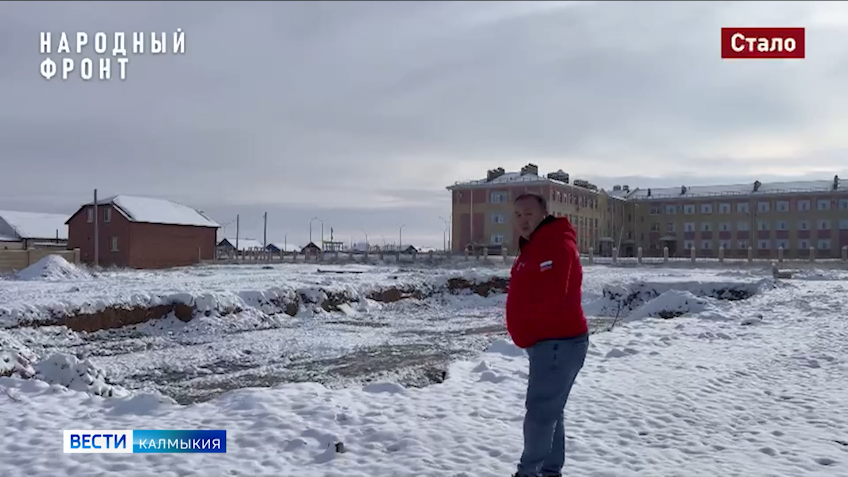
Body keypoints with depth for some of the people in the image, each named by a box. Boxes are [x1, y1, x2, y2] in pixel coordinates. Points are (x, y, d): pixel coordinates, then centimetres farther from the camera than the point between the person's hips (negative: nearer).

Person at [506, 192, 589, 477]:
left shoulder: (558, 246, -16)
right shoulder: (531, 248, 17)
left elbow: (551, 300, -24)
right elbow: (520, 296, 21)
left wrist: (526, 336, -9)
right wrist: (523, 335, 8)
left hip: (558, 343, -10)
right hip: (547, 342, 11)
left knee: (540, 412, -7)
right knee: (549, 411, 15)